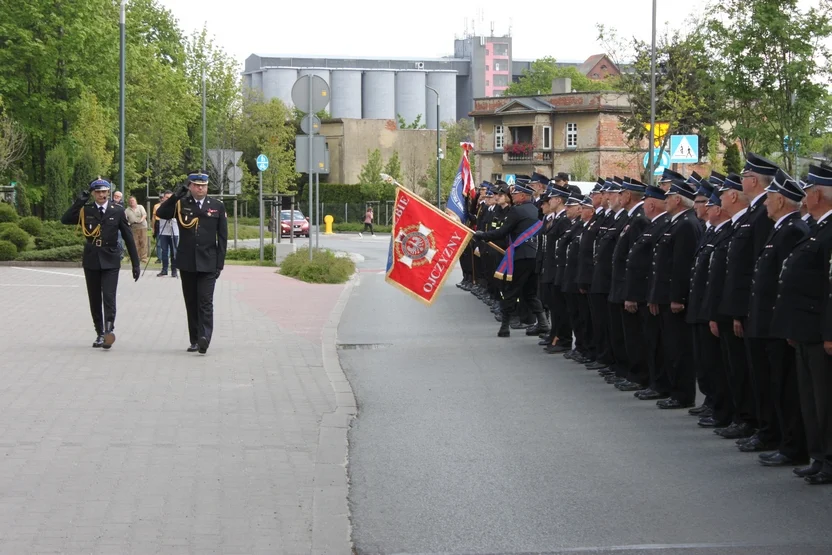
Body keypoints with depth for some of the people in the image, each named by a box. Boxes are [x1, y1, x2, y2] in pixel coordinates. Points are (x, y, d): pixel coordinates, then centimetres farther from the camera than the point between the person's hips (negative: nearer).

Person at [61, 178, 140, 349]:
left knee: (109, 297, -14)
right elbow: (65, 220, -7)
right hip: (91, 261, 3)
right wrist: (78, 203, -14)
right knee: (95, 300, 8)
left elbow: (128, 237, 2)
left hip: (110, 261, -3)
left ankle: (109, 331, -15)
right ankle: (100, 333, 16)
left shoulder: (117, 211, 0)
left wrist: (135, 263, 0)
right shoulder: (86, 211, 4)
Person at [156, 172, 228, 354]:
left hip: (208, 263, -2)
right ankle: (194, 340, 15)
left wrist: (219, 263, -1)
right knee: (191, 303, 8)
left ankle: (204, 338, -20)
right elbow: (161, 214, -9)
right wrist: (175, 196, -17)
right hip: (187, 263, 2)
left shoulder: (217, 207, 5)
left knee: (205, 302, -12)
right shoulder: (181, 204, 6)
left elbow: (222, 237, 5)